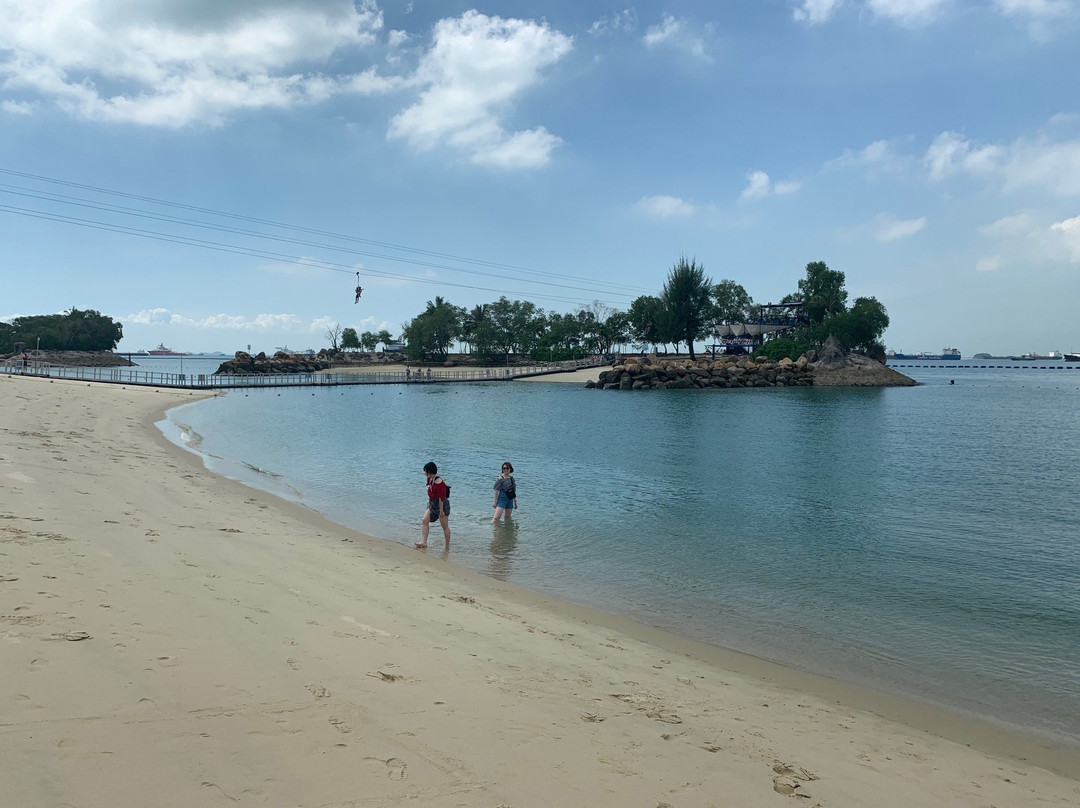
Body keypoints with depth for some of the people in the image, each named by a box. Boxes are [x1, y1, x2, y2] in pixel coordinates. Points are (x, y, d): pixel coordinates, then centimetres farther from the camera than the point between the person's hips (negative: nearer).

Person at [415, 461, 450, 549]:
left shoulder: (440, 483, -26)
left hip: (442, 505, -9)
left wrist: (441, 511, -21)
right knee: (424, 521, -2)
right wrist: (429, 501, 18)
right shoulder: (430, 479, 1)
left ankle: (447, 546, 13)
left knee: (445, 526, 3)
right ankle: (424, 542, -2)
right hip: (432, 504, 9)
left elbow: (441, 498, -23)